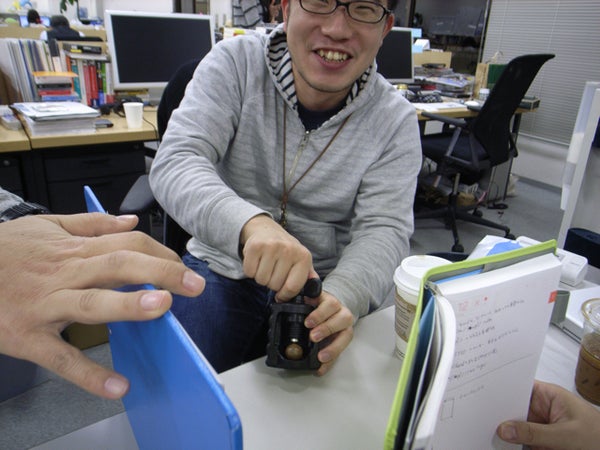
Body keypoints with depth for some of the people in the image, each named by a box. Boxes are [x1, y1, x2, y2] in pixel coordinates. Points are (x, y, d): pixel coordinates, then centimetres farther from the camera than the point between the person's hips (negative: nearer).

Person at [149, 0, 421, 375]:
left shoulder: (396, 120, -7)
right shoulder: (236, 63, -9)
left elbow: (384, 230, -13)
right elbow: (175, 163, -21)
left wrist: (342, 298, -36)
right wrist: (251, 224, -43)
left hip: (326, 284, 1)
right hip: (222, 268, 0)